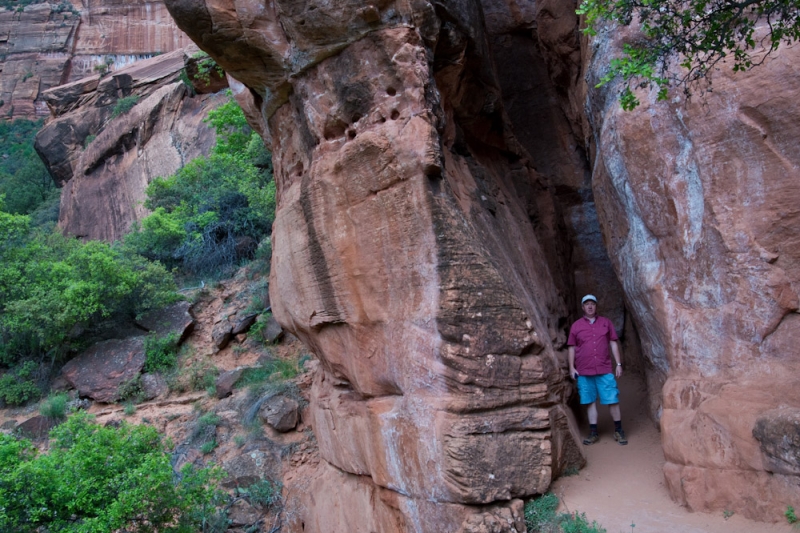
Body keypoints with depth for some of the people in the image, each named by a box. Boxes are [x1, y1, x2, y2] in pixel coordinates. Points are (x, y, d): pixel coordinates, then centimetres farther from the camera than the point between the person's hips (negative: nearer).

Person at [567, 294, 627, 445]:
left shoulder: (606, 322, 7)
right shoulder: (576, 326, 6)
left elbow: (613, 343, 8)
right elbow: (572, 348, 7)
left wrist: (618, 363, 2)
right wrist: (571, 367, 0)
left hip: (605, 369, 0)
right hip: (584, 371, 0)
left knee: (613, 400, 0)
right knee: (590, 402, 5)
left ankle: (618, 431, 13)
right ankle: (593, 433, 11)